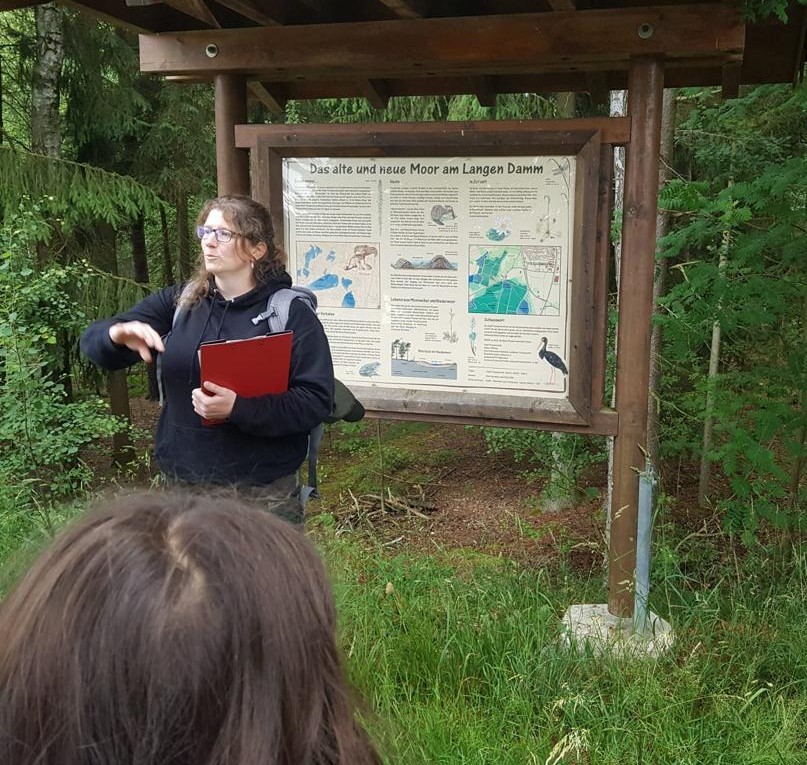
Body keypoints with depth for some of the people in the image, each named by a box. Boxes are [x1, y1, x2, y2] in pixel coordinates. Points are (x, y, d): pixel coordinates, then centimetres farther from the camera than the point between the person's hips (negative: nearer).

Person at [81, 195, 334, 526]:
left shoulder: (292, 314, -7)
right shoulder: (177, 302, 6)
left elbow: (316, 401, -14)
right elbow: (93, 341, 2)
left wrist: (238, 408, -27)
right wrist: (119, 333, -22)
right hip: (181, 485, 4)